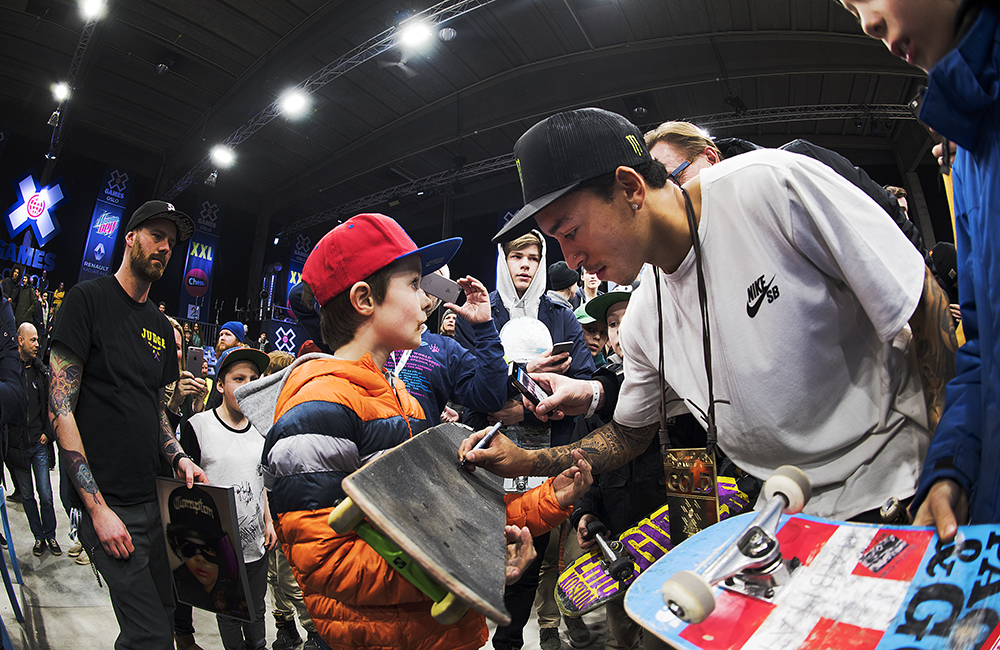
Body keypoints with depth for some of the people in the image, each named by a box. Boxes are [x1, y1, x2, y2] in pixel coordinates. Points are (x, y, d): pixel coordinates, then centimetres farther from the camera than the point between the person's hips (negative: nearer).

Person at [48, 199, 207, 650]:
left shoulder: (161, 327, 14)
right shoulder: (89, 299, -7)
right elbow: (60, 408, -13)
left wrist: (178, 458, 1)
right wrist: (97, 507, -17)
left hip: (154, 497, 7)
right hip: (107, 503, -7)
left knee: (165, 608, 16)